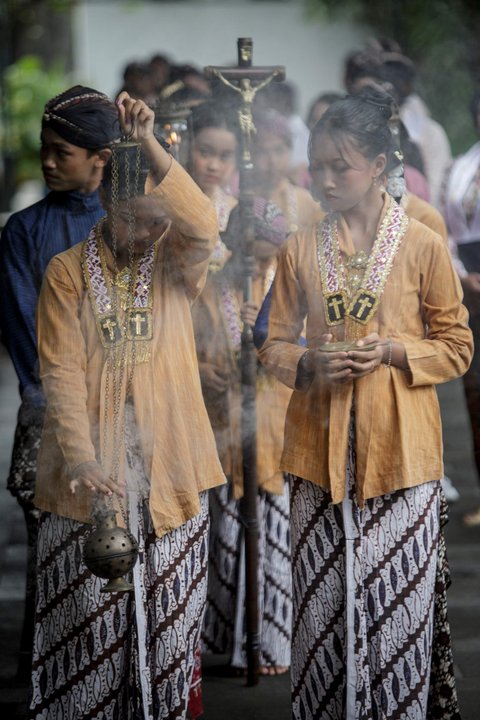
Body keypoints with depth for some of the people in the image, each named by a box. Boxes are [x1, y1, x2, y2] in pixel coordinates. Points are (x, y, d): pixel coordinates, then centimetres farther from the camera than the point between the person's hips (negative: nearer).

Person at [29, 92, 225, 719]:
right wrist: (78, 457, -24)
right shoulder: (68, 272, -1)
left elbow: (205, 227, -21)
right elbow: (61, 375, -9)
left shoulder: (176, 268, 3)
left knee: (165, 633, 8)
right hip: (90, 479, -1)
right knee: (89, 634, 3)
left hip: (170, 478, 2)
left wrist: (148, 145, -28)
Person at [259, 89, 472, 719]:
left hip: (399, 448, -2)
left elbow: (457, 347, 3)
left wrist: (393, 352, -14)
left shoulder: (424, 246, -2)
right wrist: (308, 365, -10)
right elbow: (274, 343, 11)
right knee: (324, 598, 5)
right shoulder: (300, 250, 5)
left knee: (396, 601, -1)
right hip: (321, 448, 2)